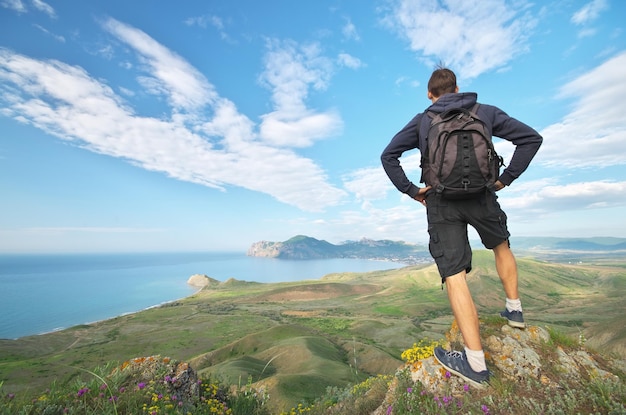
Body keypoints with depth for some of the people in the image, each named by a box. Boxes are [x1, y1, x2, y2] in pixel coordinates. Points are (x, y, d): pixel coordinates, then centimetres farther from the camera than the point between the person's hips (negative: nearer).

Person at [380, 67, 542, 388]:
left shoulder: (421, 121, 11)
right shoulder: (486, 112, 13)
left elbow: (388, 156, 2)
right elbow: (531, 138, 10)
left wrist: (410, 190, 3)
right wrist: (506, 178, 11)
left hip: (441, 202, -2)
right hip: (481, 196, 3)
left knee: (454, 275, -5)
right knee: (501, 246, 32)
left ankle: (475, 362, -5)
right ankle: (514, 309, 38)